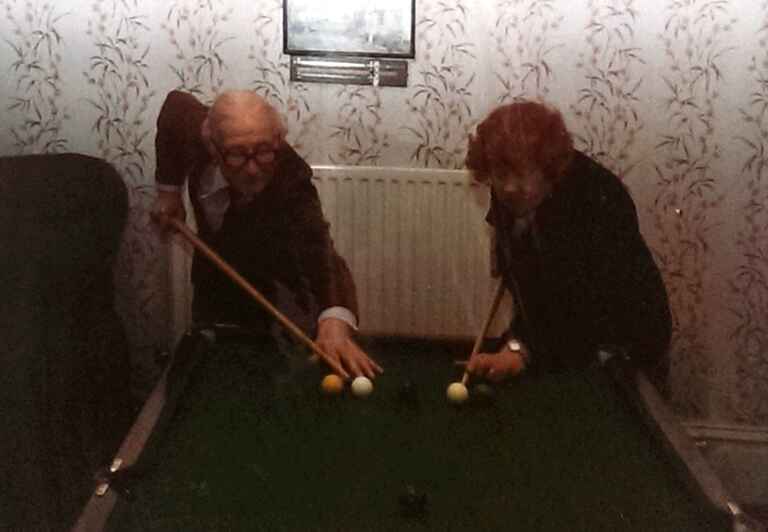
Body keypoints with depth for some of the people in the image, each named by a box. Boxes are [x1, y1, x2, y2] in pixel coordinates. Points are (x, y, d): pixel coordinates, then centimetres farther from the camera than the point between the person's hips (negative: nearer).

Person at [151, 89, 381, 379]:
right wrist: (169, 189, -6)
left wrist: (335, 320, -78)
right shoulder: (200, 130, -30)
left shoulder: (290, 181, -42)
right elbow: (176, 104, -6)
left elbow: (318, 249, -58)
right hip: (212, 285, 4)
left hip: (274, 294, -4)